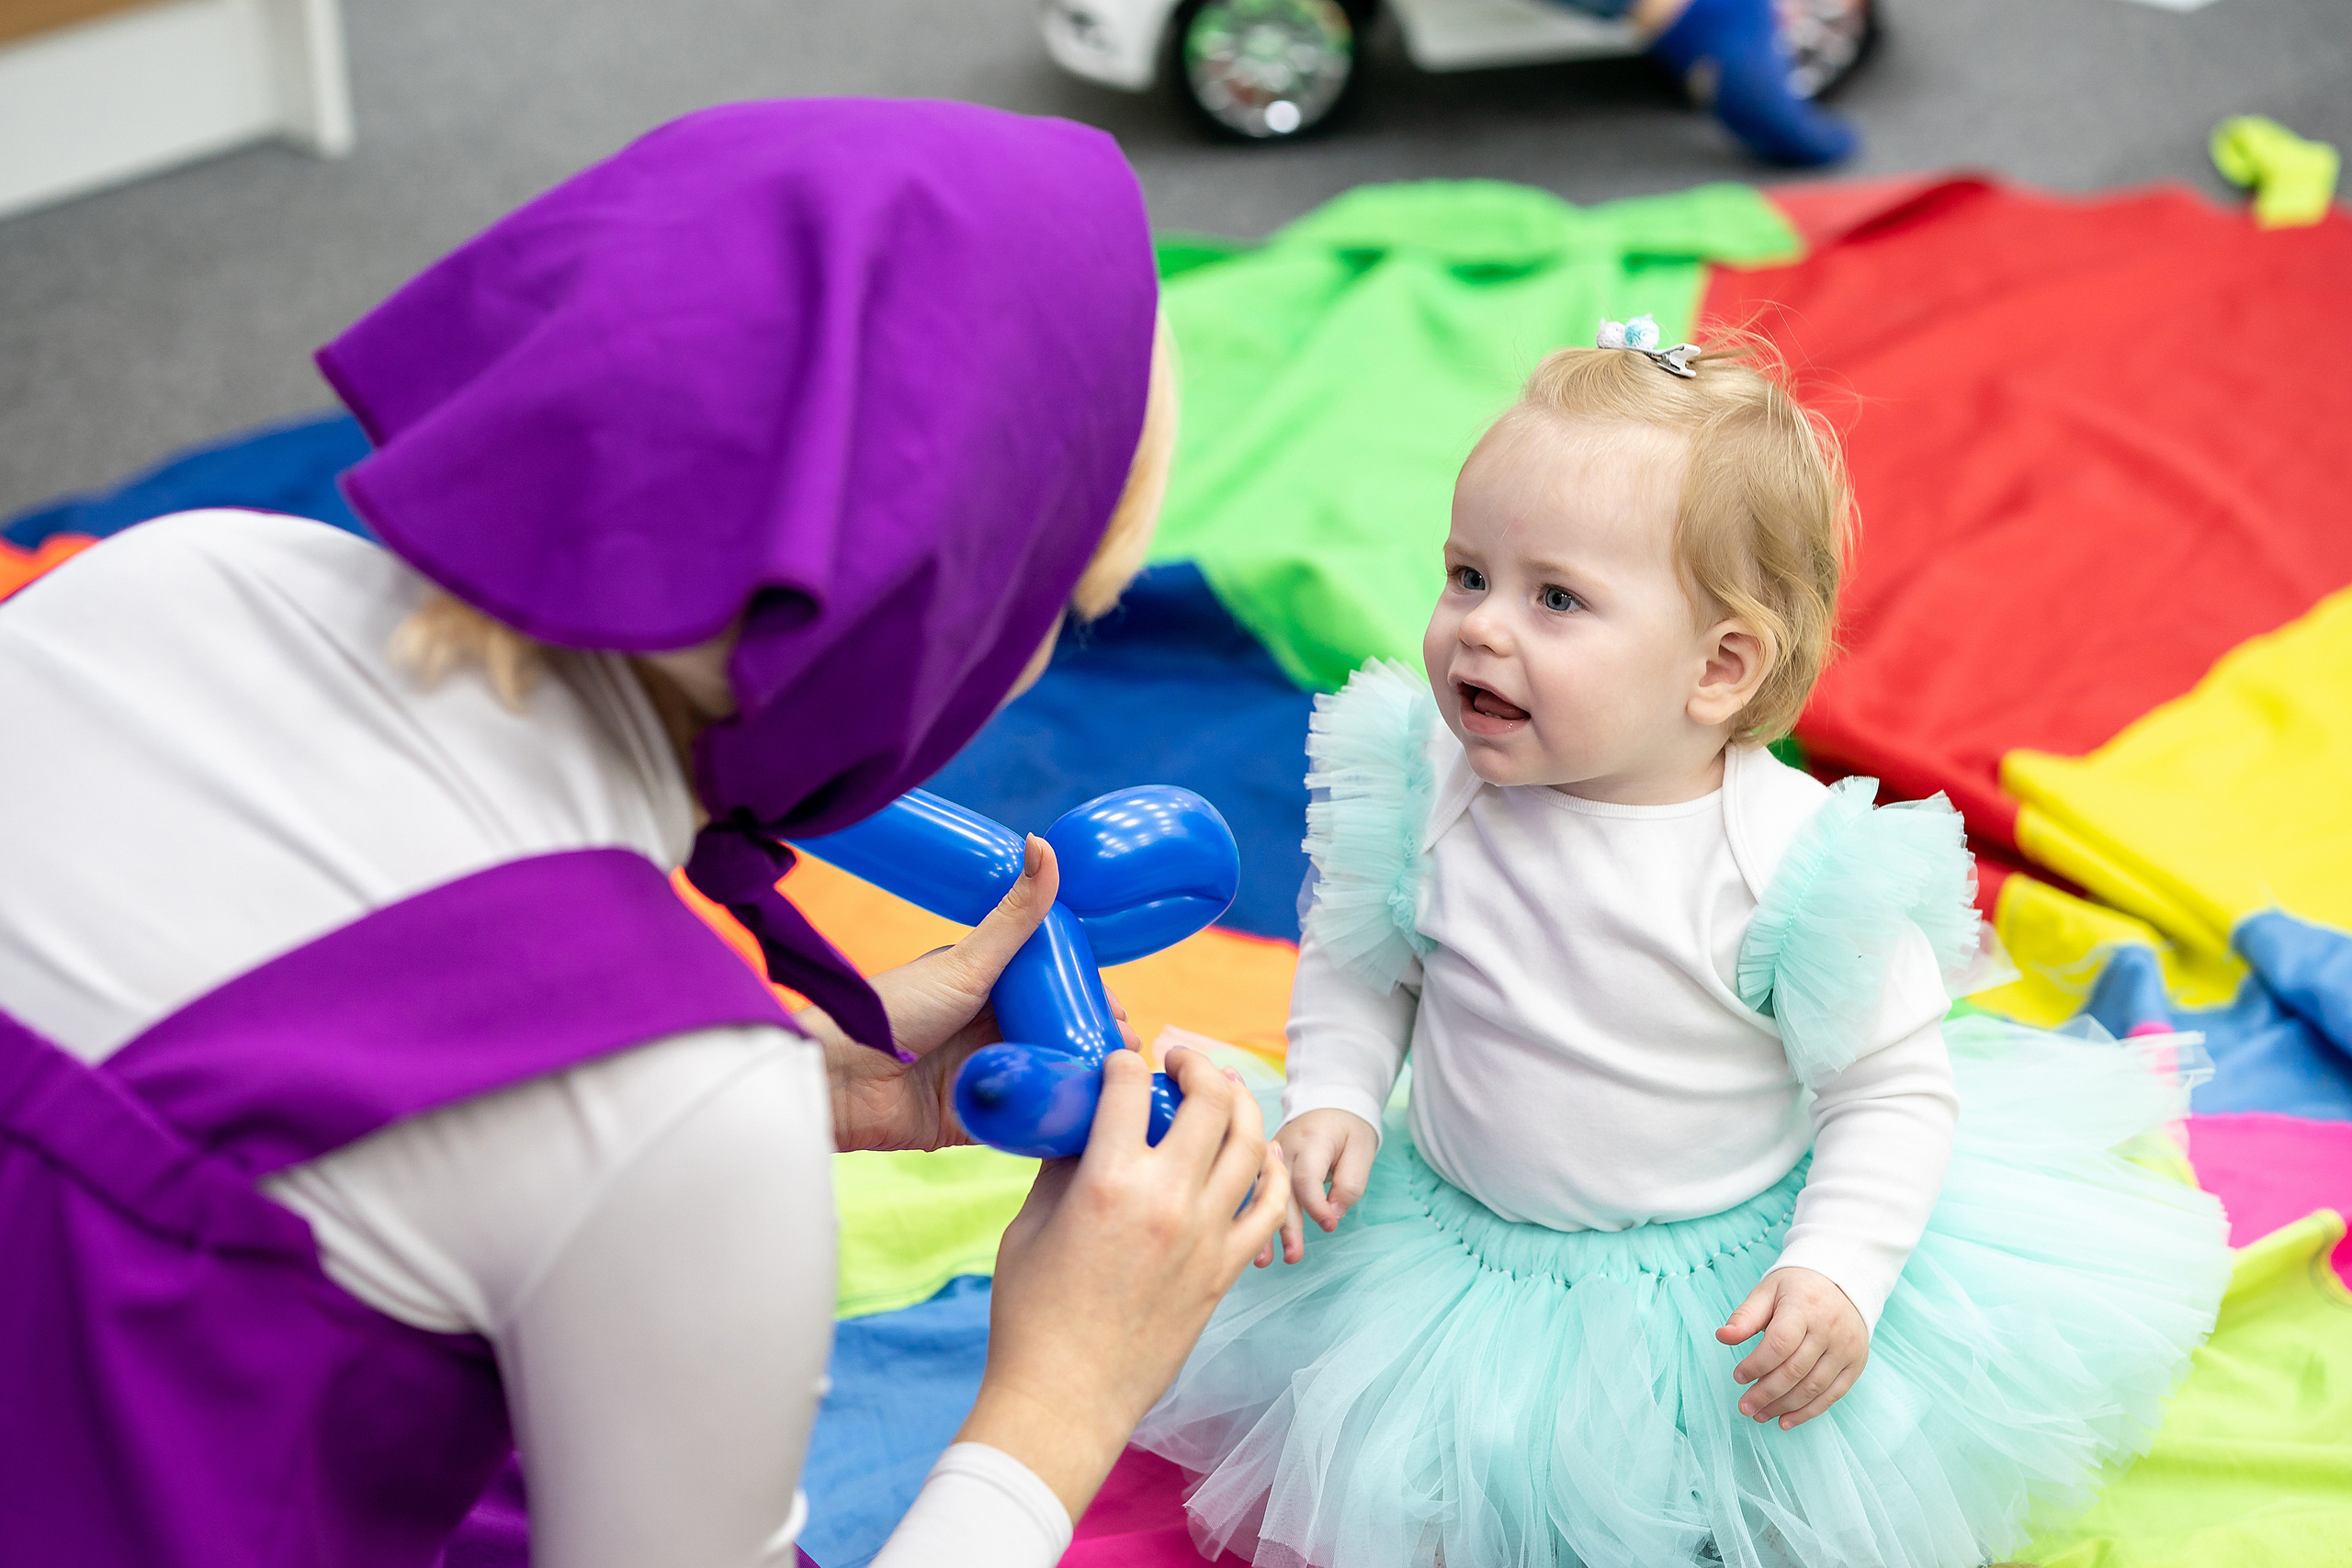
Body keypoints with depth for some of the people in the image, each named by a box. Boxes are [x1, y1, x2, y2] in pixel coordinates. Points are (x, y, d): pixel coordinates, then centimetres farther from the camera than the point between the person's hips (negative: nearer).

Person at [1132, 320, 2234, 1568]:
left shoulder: (1795, 861, -22)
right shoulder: (1424, 789, -12)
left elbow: (1897, 1090, -13)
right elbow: (1355, 964, 6)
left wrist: (1836, 1270, -24)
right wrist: (1331, 1101, -9)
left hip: (1730, 1270, -2)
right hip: (1460, 1247, 3)